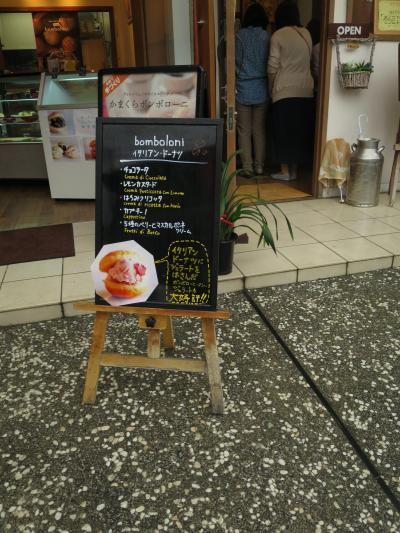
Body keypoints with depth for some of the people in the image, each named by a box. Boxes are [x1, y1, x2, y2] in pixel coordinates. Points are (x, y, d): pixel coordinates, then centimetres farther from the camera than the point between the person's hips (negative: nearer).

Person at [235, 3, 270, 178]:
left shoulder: (240, 35, -4)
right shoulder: (267, 36, 0)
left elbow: (236, 61, -2)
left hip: (243, 88, -2)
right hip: (261, 89, 2)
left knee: (244, 131, 2)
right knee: (259, 130, 10)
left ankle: (247, 168, 2)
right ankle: (259, 166, 13)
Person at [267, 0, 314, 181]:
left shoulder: (278, 35, -6)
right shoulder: (306, 34, 9)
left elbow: (273, 67, -6)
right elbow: (309, 62, 12)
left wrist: (271, 88, 6)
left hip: (285, 90, -5)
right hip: (305, 90, 5)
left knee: (283, 131, 2)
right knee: (300, 130, 10)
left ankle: (285, 171, 5)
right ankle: (294, 170, 16)